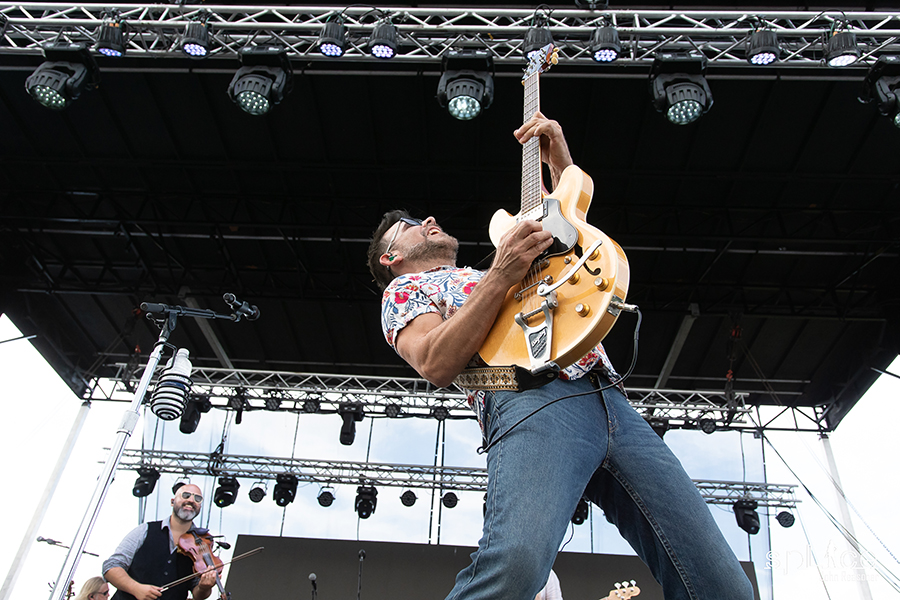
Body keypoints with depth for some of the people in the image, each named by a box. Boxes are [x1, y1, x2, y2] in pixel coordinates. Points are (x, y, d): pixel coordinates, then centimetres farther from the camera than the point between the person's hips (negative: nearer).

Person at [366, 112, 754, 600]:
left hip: (610, 398, 7)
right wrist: (500, 277, -5)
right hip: (530, 399, -6)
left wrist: (558, 161, 35)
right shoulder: (405, 289, 20)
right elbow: (437, 365, -1)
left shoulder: (493, 275, 39)